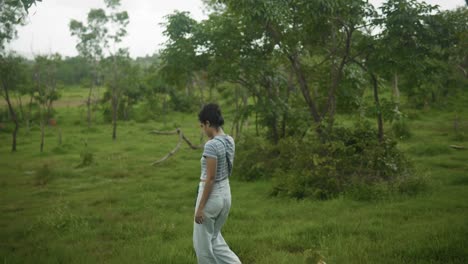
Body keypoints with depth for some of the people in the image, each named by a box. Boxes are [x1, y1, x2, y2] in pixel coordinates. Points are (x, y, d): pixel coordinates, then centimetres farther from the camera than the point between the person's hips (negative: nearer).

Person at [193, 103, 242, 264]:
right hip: (225, 193, 9)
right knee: (214, 238, 23)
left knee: (203, 242, 8)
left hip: (211, 195, -9)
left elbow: (210, 178, -21)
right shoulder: (230, 141, 4)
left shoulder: (211, 145, -23)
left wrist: (201, 207, -17)